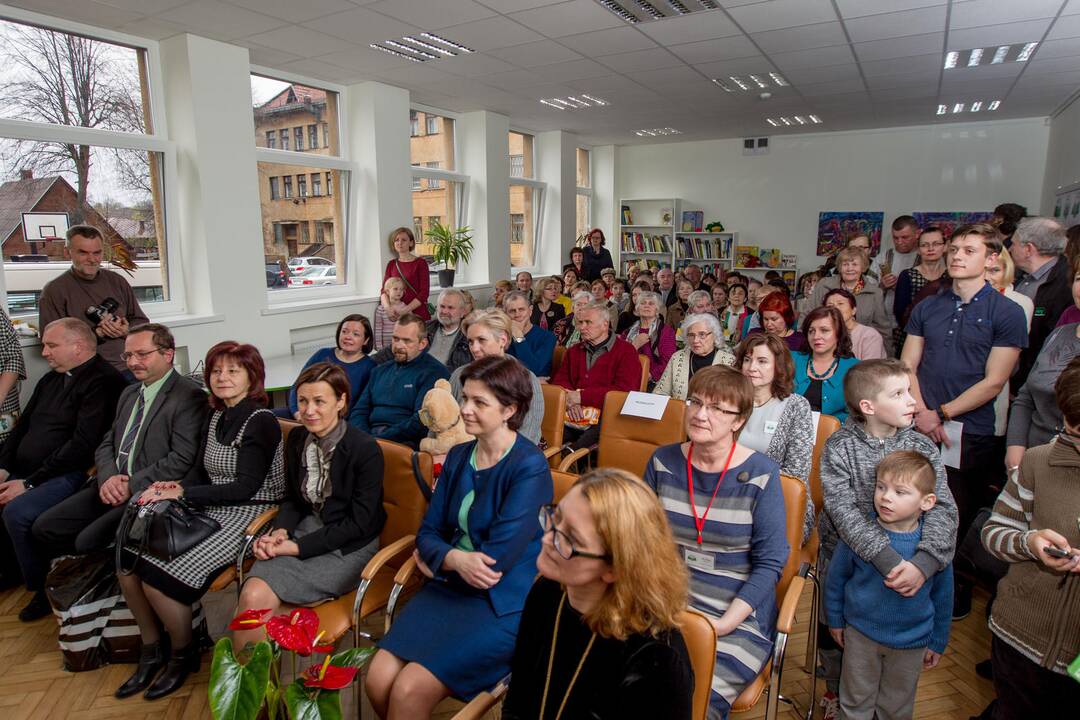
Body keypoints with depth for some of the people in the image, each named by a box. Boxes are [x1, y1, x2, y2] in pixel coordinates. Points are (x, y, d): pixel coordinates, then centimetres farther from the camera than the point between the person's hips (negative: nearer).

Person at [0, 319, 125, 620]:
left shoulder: (103, 381, -13)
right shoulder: (51, 379, 16)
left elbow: (83, 445, -19)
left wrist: (29, 483, -17)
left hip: (70, 474, -9)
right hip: (24, 471, 9)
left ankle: (44, 588, -5)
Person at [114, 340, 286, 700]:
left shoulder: (261, 421, -15)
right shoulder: (216, 417, 11)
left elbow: (246, 487, -18)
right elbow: (203, 474, 15)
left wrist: (183, 493, -16)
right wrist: (173, 487, -5)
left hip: (249, 515, -8)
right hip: (210, 511, 8)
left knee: (159, 575, -18)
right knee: (126, 559, -4)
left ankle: (183, 654, 10)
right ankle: (152, 649, 16)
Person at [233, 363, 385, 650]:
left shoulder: (366, 449, -14)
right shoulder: (297, 438, 4)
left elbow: (359, 523, -12)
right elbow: (292, 498, 16)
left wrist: (299, 547, -15)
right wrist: (281, 531, -5)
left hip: (348, 547, -5)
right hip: (304, 529, 5)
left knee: (258, 599, -21)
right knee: (251, 595, -22)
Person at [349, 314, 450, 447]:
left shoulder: (434, 372, -2)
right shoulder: (380, 371, 22)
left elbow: (421, 423, -13)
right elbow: (358, 411, 18)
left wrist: (377, 440, -16)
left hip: (406, 442, -6)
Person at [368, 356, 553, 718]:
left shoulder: (530, 467, -15)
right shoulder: (458, 456, 6)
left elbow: (497, 559, -18)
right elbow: (429, 531, 5)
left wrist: (437, 560, -5)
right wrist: (454, 559, -17)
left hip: (504, 602, -6)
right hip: (450, 587, 6)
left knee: (409, 691, -17)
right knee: (378, 680, -9)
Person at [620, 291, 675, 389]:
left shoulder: (666, 330, 8)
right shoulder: (629, 331, 19)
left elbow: (667, 362, -4)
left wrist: (650, 376, -16)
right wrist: (634, 346, -4)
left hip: (653, 383, -2)